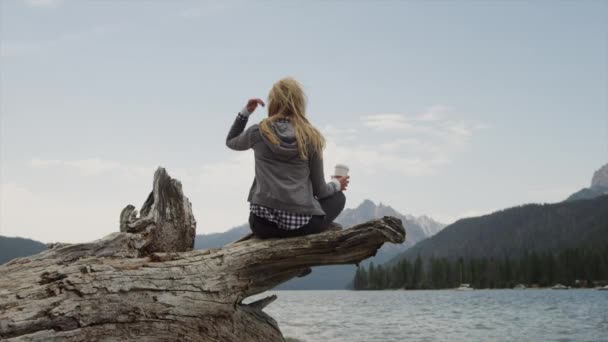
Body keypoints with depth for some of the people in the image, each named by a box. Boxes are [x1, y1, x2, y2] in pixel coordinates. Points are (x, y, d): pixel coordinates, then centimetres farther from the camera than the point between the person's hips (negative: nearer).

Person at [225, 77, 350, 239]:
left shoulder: (258, 132, 1)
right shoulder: (311, 137, -2)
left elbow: (230, 142, 26)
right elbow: (319, 190, 4)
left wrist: (245, 111, 20)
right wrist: (336, 184, 25)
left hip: (262, 223, 5)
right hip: (301, 223, -4)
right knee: (338, 197, 24)